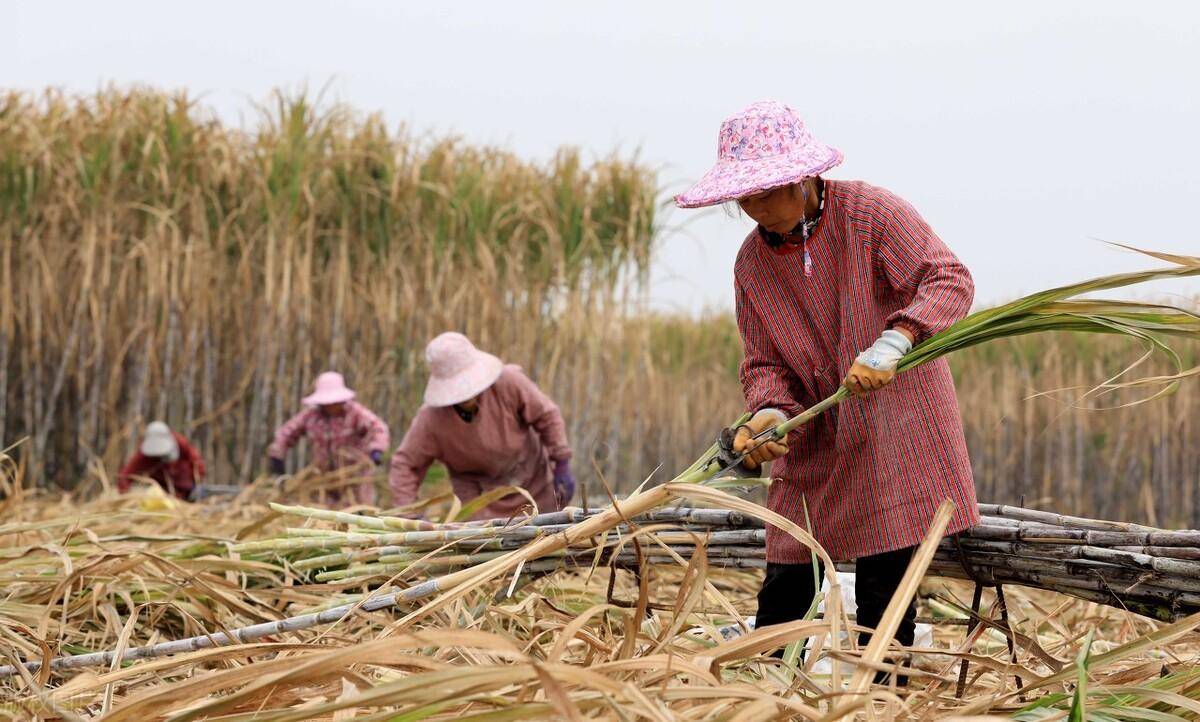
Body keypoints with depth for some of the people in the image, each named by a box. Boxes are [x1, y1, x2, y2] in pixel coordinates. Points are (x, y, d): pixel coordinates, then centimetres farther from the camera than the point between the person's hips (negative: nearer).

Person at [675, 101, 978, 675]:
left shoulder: (872, 213, -11)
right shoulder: (752, 262, 2)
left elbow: (950, 280, -20)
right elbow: (763, 362, 3)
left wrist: (892, 342, -35)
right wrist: (769, 413, -20)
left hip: (895, 426, -4)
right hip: (814, 441, 4)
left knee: (886, 584, -3)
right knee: (786, 582, 2)